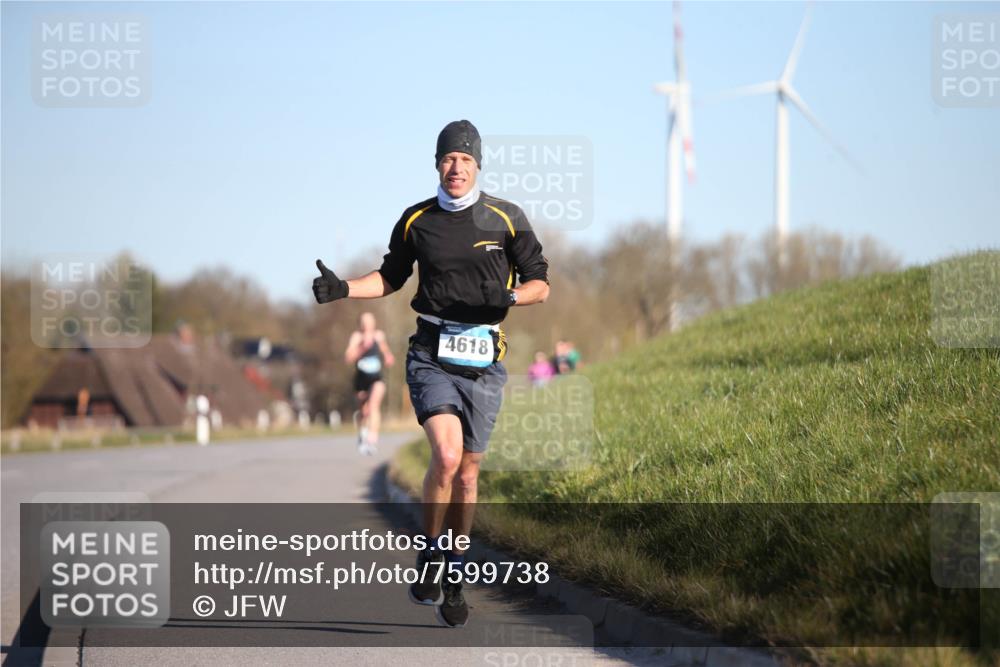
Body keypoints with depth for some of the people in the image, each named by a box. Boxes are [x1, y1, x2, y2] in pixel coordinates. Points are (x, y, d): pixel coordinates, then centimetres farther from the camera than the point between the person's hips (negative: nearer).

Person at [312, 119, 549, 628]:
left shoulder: (506, 219, 1)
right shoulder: (416, 220, 5)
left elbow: (540, 283, 5)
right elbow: (391, 277, 20)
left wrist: (510, 297, -17)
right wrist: (342, 289, 4)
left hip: (484, 360, 1)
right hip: (431, 355, -1)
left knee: (467, 472, 7)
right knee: (447, 454, -21)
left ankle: (452, 580, 21)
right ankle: (430, 559, -2)